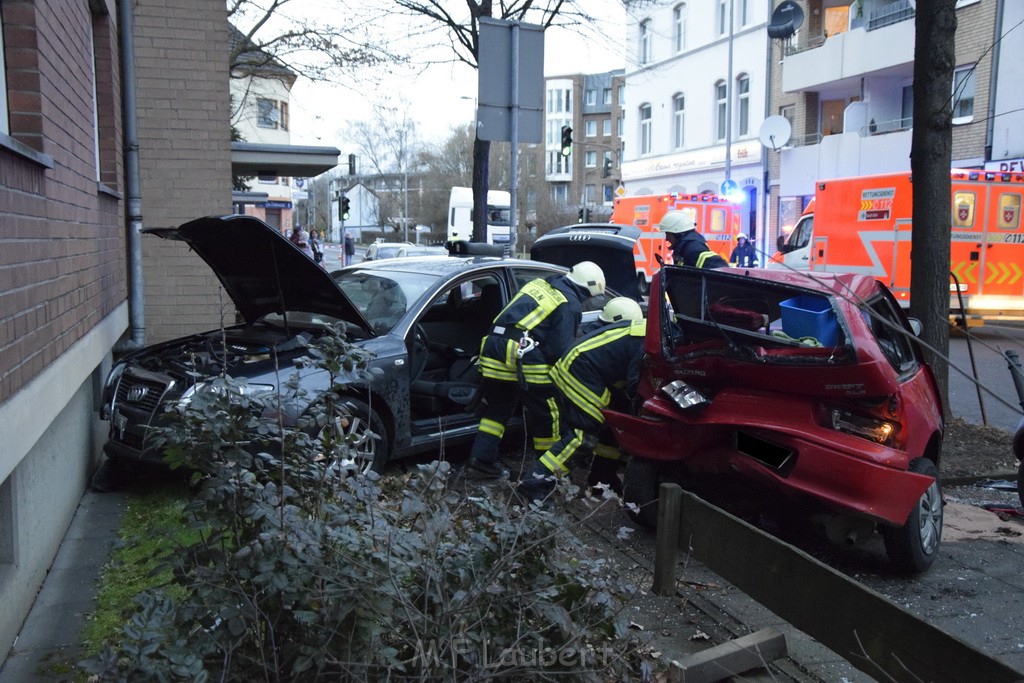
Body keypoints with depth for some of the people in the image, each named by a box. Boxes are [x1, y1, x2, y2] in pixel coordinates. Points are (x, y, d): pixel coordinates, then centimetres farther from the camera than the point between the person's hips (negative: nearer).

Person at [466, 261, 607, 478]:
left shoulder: (539, 283, 22)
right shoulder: (569, 304, -1)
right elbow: (561, 348, -7)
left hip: (494, 345, 7)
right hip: (524, 354, -7)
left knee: (496, 409, 18)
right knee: (546, 413, 9)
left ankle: (480, 460, 14)